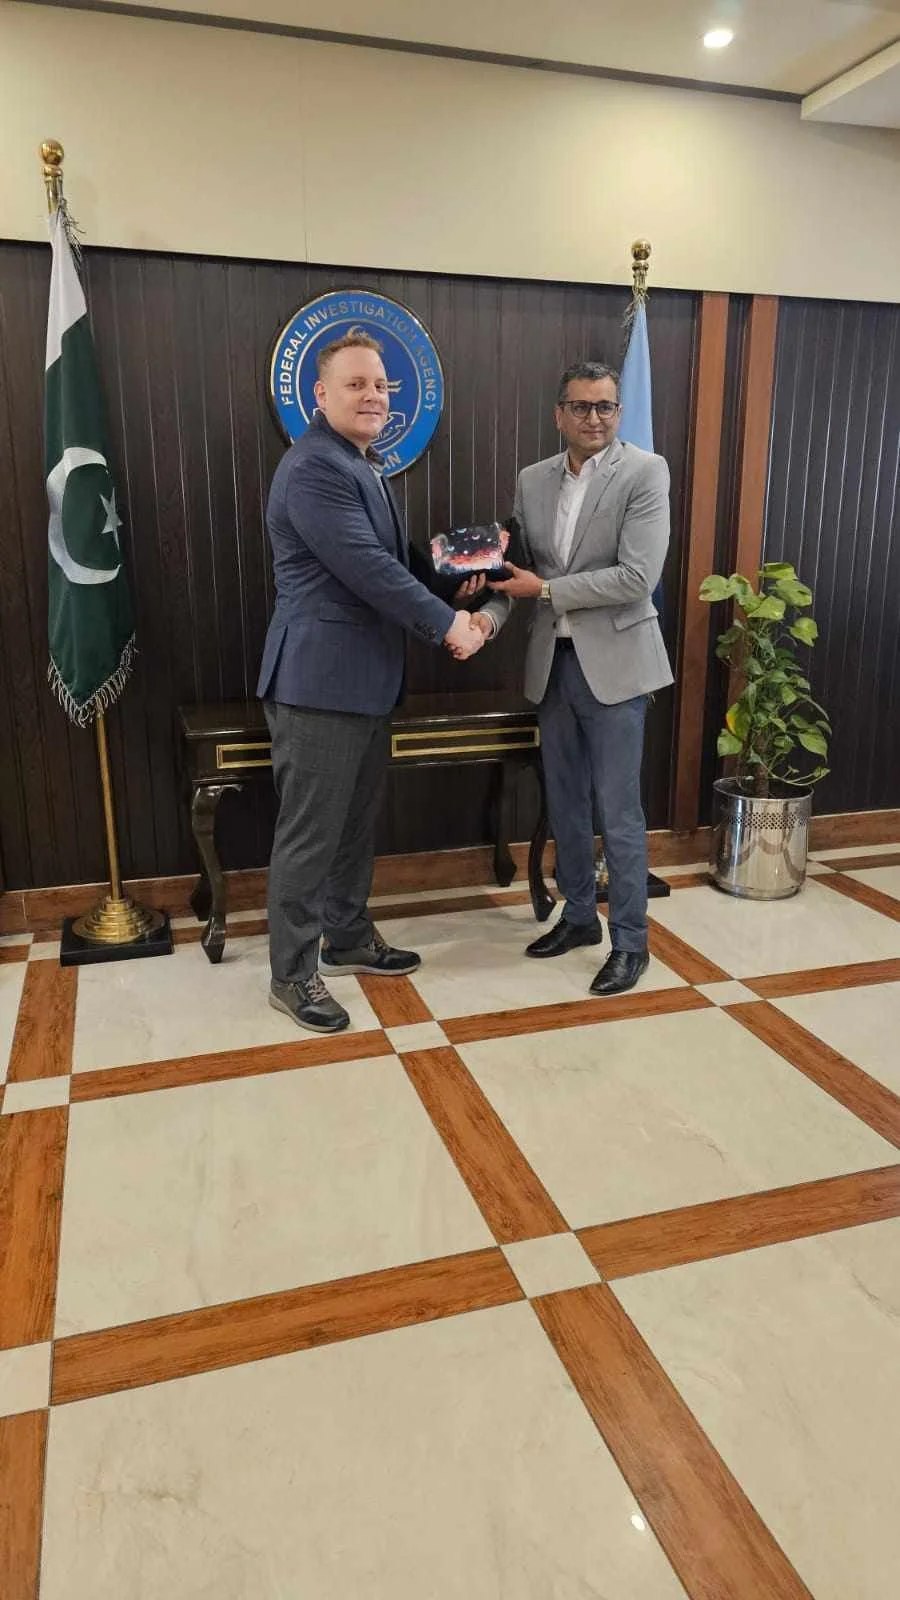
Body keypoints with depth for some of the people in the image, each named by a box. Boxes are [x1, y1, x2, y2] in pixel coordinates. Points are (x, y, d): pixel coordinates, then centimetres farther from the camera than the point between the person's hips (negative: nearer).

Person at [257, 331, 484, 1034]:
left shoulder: (364, 466, 18)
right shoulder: (314, 467, -15)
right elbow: (367, 569, -22)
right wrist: (447, 623, -14)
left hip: (367, 679, 10)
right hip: (319, 680, -10)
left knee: (358, 822, 18)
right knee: (310, 834, -1)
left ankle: (349, 938, 34)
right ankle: (292, 974, 12)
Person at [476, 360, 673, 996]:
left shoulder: (645, 472, -8)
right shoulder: (533, 481, 9)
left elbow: (638, 578, -17)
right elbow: (518, 566, 8)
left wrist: (546, 590, -14)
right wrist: (491, 613, -13)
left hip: (613, 663, -5)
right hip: (552, 662, 6)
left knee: (618, 812, -1)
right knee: (566, 804, 14)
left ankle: (630, 941, 14)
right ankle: (579, 916, 31)